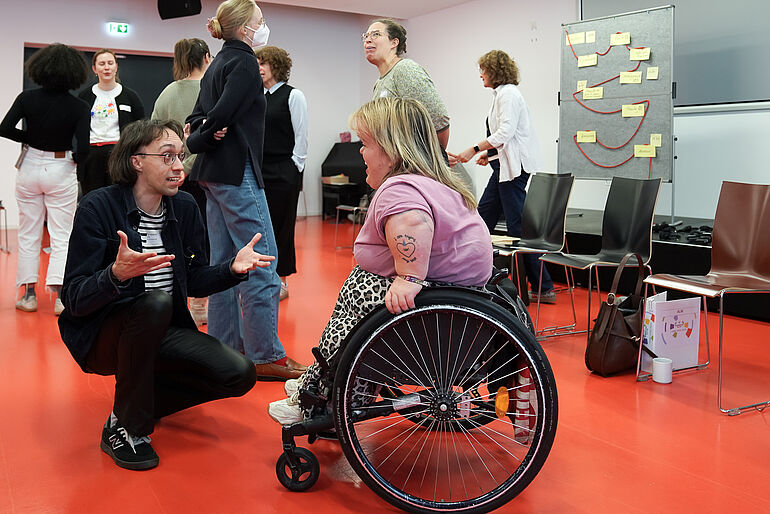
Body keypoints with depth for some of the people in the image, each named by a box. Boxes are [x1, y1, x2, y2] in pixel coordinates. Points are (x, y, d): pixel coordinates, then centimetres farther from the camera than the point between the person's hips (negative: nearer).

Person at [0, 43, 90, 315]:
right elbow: (83, 147, -17)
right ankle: (60, 295, -4)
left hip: (30, 168, 2)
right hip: (61, 171, -2)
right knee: (62, 236, 3)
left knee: (29, 234, 12)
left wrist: (29, 138, 4)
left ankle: (29, 293, 15)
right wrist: (76, 160, 4)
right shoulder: (79, 107, -11)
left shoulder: (28, 98, -5)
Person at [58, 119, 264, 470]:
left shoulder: (185, 208, 1)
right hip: (103, 337, -5)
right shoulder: (98, 208, -15)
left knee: (239, 375, -15)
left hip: (162, 333, 5)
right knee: (156, 302, -37)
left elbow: (194, 281, 6)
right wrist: (117, 274, -39)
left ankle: (143, 402, 10)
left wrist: (232, 269, -13)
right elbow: (74, 300, -19)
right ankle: (124, 427, -17)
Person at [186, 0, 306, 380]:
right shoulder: (244, 63, -9)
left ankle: (226, 345, 19)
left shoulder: (218, 64, 19)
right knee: (261, 263, -7)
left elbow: (199, 114, 15)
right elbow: (223, 113, -19)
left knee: (224, 262, 12)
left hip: (214, 174, 10)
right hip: (237, 172, -10)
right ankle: (265, 355, -2)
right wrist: (199, 141, -4)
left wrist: (201, 132, -4)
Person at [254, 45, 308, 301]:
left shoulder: (293, 96, -4)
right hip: (258, 170, 6)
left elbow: (301, 136, -7)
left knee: (281, 225, -1)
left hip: (284, 172, -6)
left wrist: (295, 169, -10)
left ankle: (281, 281, 9)